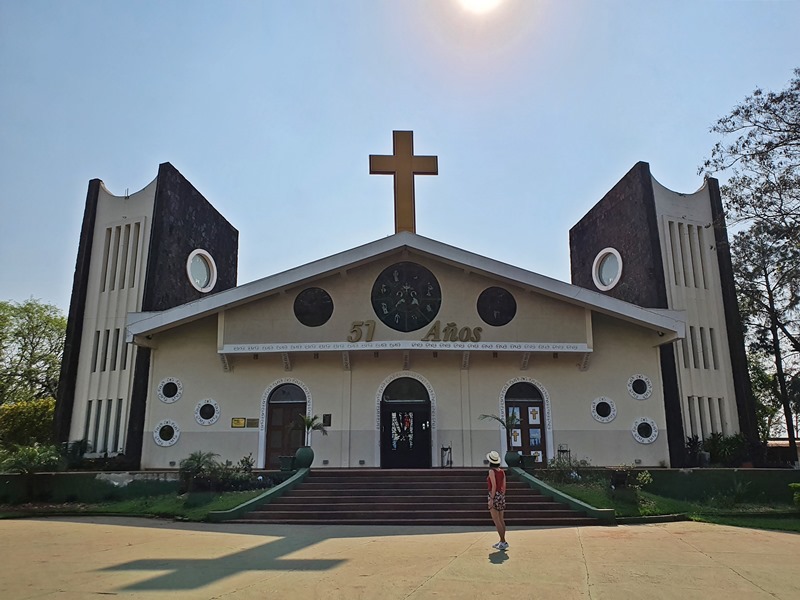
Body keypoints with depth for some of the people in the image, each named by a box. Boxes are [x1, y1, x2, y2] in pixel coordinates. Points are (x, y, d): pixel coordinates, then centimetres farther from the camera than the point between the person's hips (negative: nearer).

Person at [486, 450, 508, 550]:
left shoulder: (492, 471, -12)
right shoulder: (502, 471, 8)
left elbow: (494, 486, -18)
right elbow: (504, 486, 11)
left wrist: (491, 499, -18)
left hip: (494, 496, -8)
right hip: (501, 496, 8)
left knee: (496, 521, -5)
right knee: (501, 520, 12)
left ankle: (503, 542, -8)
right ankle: (501, 541, 17)